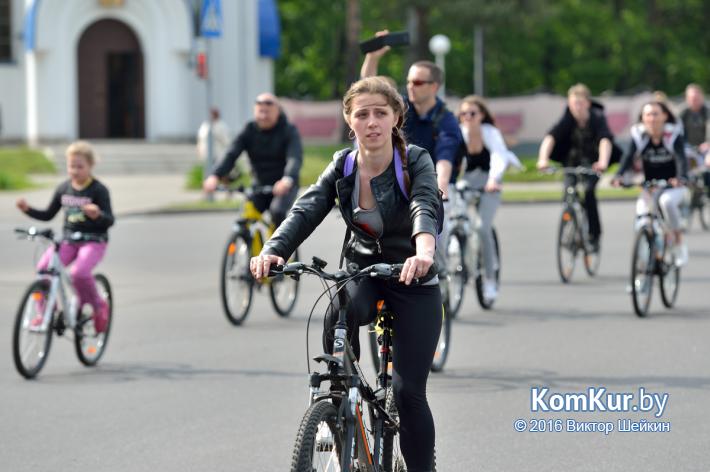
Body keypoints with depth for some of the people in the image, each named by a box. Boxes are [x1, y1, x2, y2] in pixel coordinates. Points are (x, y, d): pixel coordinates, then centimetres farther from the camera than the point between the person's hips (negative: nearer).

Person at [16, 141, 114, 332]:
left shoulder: (98, 190, -7)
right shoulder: (63, 189, 7)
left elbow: (109, 221, -13)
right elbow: (48, 215, 16)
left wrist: (97, 215, -35)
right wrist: (27, 209, -1)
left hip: (94, 241, -5)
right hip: (68, 240, 5)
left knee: (79, 272, -32)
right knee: (43, 268, -21)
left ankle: (98, 306, -5)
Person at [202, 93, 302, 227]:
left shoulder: (288, 131, -11)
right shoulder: (249, 131, -3)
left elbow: (295, 158, -28)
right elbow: (231, 154, -15)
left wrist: (287, 180, -50)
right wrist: (215, 176, -35)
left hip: (282, 187, -3)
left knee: (277, 212, -31)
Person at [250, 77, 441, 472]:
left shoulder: (416, 162, -17)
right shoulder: (342, 166, -7)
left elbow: (424, 208, -37)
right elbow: (306, 211, -21)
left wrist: (424, 251, -61)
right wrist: (272, 252, -42)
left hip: (414, 281, -2)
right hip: (364, 271, 2)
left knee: (408, 390, -10)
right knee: (339, 318, -33)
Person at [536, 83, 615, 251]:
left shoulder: (597, 118, -24)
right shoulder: (567, 120, -18)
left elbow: (605, 140, -39)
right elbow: (550, 137, -31)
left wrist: (602, 162, -58)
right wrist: (543, 159, -50)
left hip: (592, 161, -3)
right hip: (573, 159, 3)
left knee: (588, 191, -24)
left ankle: (594, 234, -10)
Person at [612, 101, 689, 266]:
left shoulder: (673, 134, -14)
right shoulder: (639, 134, -8)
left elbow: (681, 158, -27)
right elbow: (629, 156, -21)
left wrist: (681, 178, -48)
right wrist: (618, 175, -41)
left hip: (673, 186, -3)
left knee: (666, 201, -34)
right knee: (642, 211, -22)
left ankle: (679, 242, -17)